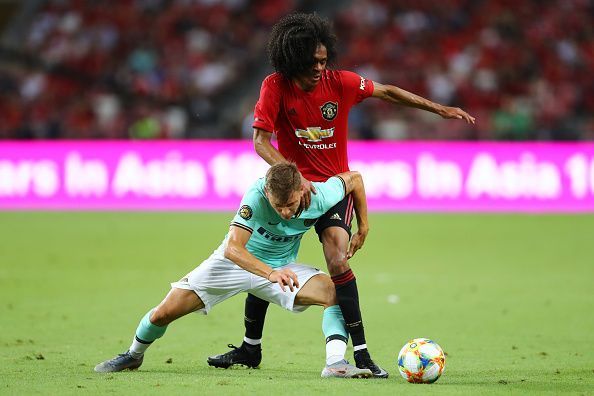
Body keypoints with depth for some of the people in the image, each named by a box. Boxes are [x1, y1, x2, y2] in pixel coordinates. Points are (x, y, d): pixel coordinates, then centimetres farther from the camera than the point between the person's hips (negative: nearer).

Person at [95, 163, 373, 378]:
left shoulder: (320, 197, -27)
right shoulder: (256, 196, -37)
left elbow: (353, 178, -5)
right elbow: (232, 248, -46)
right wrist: (271, 273, -60)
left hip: (281, 267, 2)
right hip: (235, 262, -2)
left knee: (334, 291, -26)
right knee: (165, 312, -4)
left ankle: (335, 363, -31)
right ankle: (133, 355, 26)